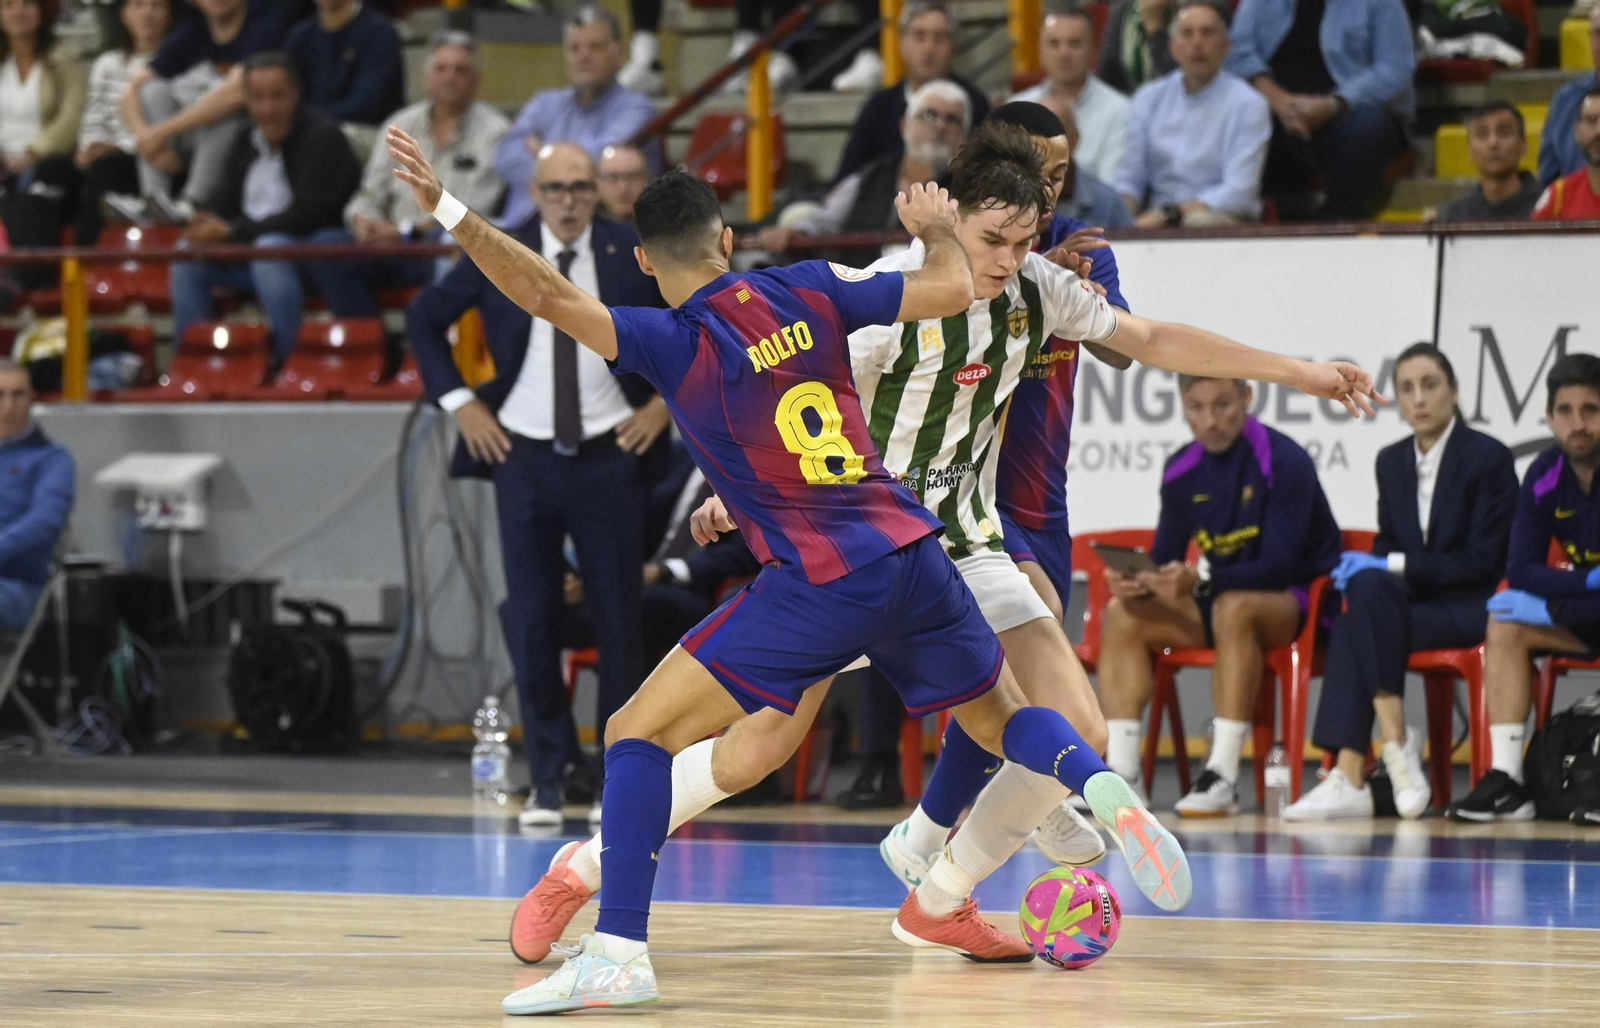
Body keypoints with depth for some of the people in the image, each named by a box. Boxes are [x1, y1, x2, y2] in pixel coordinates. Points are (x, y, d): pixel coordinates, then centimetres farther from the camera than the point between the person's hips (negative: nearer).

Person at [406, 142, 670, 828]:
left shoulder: (633, 256, -1)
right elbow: (424, 319, 11)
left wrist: (667, 401, 1)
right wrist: (459, 403, 3)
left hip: (609, 457, -1)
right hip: (524, 457, 1)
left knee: (619, 620, 2)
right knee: (531, 623, -1)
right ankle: (548, 779, 6)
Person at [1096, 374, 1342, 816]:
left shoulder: (1283, 463, -17)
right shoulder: (1182, 471, 3)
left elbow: (1278, 566, -24)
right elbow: (1164, 561, 6)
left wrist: (1201, 579, -38)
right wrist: (1139, 583, -18)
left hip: (1297, 604, -7)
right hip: (1216, 603, 7)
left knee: (1234, 606, -38)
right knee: (1121, 614, -11)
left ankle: (1222, 778, -40)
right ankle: (1120, 773, -20)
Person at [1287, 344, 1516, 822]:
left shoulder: (1489, 458, -7)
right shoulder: (1391, 461, 12)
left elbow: (1482, 559, -12)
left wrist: (1395, 566, -17)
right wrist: (1369, 570, -8)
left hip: (1472, 608, -5)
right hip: (1410, 602, 5)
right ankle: (1348, 776, -36)